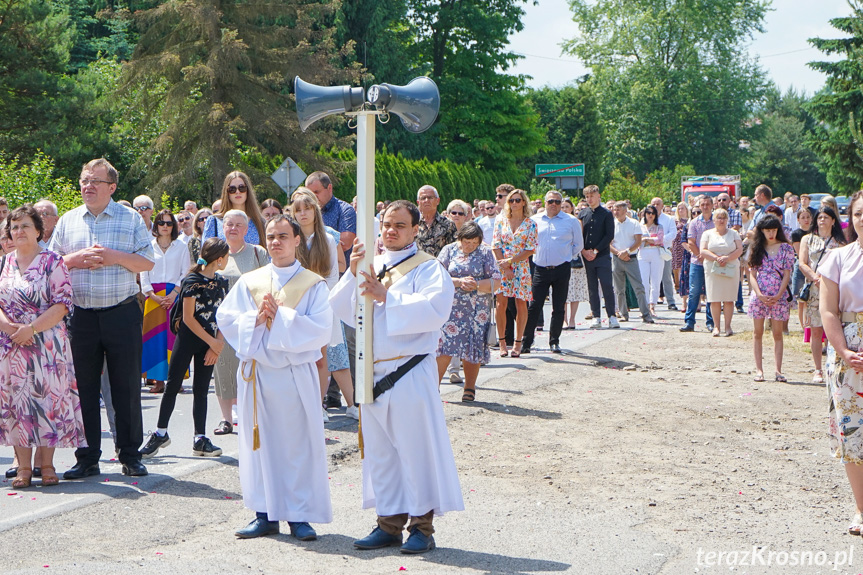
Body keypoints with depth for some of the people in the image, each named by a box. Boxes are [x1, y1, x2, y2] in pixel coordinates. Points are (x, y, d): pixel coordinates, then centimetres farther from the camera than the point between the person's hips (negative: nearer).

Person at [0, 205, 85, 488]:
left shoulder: (52, 262, -1)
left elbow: (62, 305, -9)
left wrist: (30, 329, -16)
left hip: (46, 345, -3)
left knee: (47, 398, -4)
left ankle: (46, 464, 8)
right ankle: (23, 467, 10)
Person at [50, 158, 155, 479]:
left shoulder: (130, 219, 3)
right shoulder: (68, 221, 11)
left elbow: (147, 263, -1)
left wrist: (114, 256, -15)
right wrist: (76, 259, -8)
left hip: (122, 314, -2)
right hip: (80, 316, 2)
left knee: (126, 387, 2)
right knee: (84, 388, 5)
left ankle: (130, 455, 12)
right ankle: (87, 458, 13)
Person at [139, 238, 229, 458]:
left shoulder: (221, 283, 7)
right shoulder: (192, 281, -12)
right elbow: (188, 318, -13)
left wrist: (217, 344, -6)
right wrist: (212, 341, -11)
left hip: (209, 343, 5)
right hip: (188, 339, -5)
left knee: (201, 390, 7)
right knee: (173, 386, -1)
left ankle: (200, 439, 9)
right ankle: (160, 433, 10)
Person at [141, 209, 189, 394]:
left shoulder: (181, 247, 7)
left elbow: (185, 274, 3)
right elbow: (143, 274, 6)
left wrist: (173, 294, -10)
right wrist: (153, 295, -7)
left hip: (175, 294, -1)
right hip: (154, 296, 1)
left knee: (174, 334, -6)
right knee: (155, 335, -5)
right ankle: (158, 378, -4)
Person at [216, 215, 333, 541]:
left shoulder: (313, 285, 1)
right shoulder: (249, 282, 12)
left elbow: (321, 330, -10)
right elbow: (224, 318, 4)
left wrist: (281, 316, -14)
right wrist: (255, 318, -12)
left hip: (296, 376, -3)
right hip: (256, 374, 3)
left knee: (299, 445, 0)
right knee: (260, 444, 6)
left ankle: (299, 516, 8)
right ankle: (266, 515, 13)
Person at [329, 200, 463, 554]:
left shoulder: (428, 269, -4)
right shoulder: (370, 266, 13)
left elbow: (435, 309, -22)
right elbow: (341, 310, 5)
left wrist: (387, 297, -23)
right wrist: (352, 274, -10)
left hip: (410, 375, -6)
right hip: (374, 374, 6)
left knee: (416, 449, -1)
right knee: (380, 452, 11)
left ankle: (422, 526, 9)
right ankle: (390, 522, 21)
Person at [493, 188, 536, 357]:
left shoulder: (530, 223, 2)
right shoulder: (501, 220, 6)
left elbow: (531, 249, -4)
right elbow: (496, 245, 2)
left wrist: (510, 261, -12)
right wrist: (504, 266, -7)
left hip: (521, 267, -1)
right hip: (502, 267, 1)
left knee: (521, 305, 0)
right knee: (501, 303, -4)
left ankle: (518, 342, 9)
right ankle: (502, 342, 4)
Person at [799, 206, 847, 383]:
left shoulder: (839, 242, 11)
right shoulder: (808, 240, 13)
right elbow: (802, 264, 4)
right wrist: (816, 279, -11)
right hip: (814, 289, 1)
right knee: (815, 330, 0)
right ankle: (818, 370, 5)